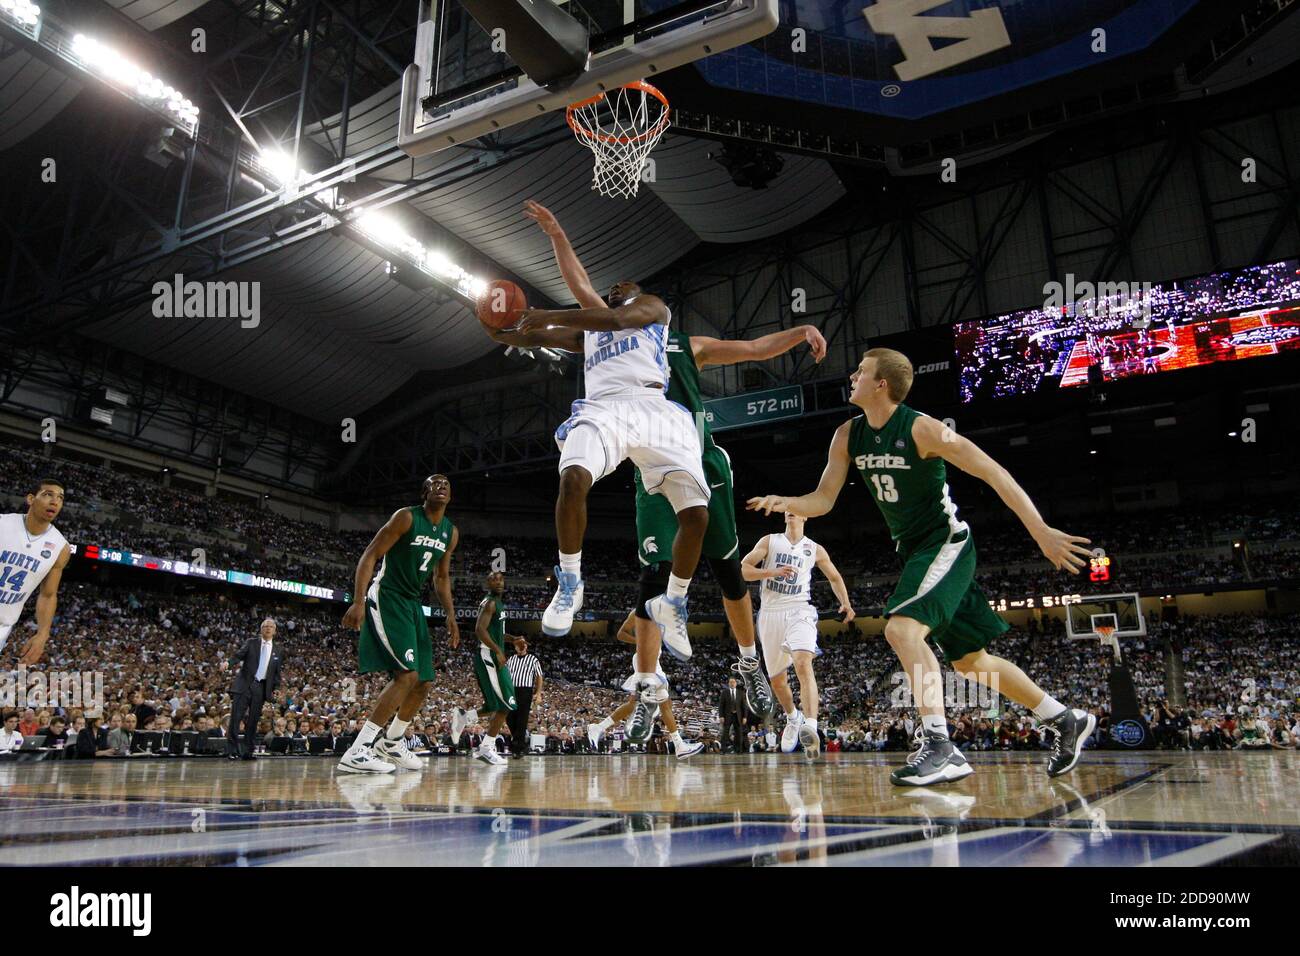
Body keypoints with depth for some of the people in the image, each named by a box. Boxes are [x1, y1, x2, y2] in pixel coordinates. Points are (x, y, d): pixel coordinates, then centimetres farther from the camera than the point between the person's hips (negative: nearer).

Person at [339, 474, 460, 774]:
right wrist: (358, 601, -26)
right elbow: (370, 556, -15)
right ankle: (357, 752, -19)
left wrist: (451, 616, 9)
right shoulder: (406, 517, -12)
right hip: (386, 598, -8)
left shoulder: (451, 532, 9)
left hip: (413, 604, 8)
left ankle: (391, 743, 28)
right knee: (408, 675, -21)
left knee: (424, 682, 9)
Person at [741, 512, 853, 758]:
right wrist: (772, 572, -16)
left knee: (803, 663, -29)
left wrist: (845, 603, 9)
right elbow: (743, 569, -1)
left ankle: (810, 728, -42)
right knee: (777, 680, 10)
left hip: (799, 611, -1)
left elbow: (834, 576, 24)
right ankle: (793, 718, 39)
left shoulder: (815, 549, 11)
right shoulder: (769, 541, 8)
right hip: (771, 614, 2)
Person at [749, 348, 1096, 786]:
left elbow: (993, 472, -19)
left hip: (947, 543, -8)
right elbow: (823, 499, 3)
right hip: (914, 551, 8)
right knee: (969, 660, 15)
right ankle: (1065, 721, 32)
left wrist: (1041, 531, -22)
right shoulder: (847, 436, 1)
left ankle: (940, 747, -19)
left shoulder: (922, 428, -19)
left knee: (902, 628, -27)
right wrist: (785, 503, -18)